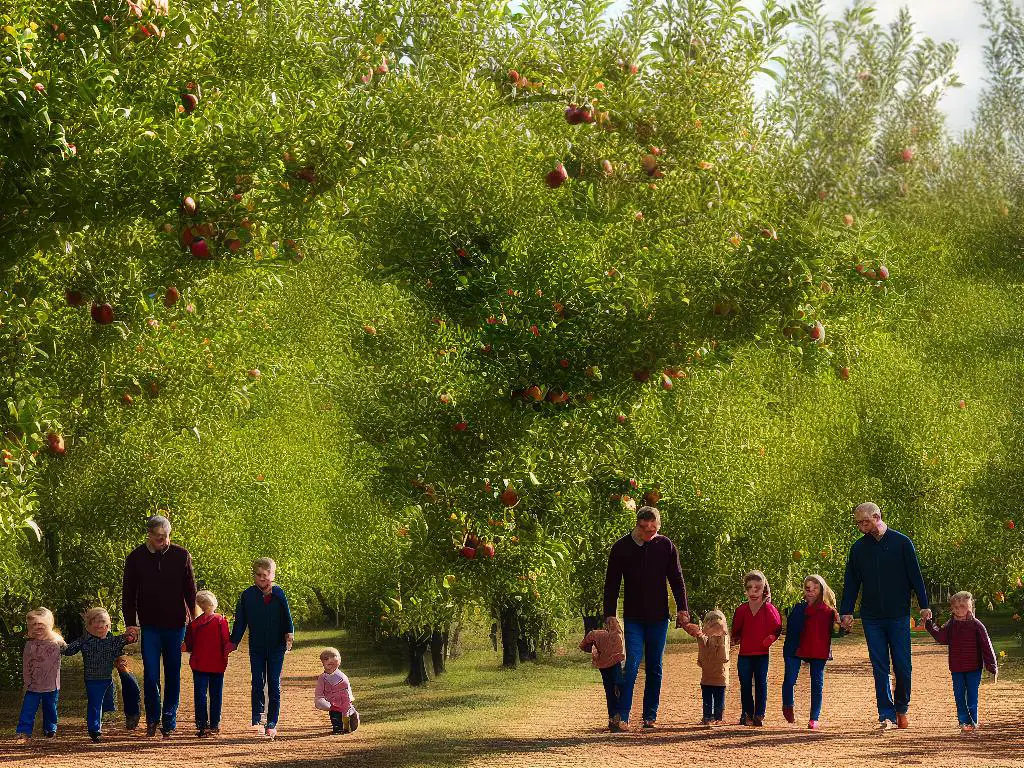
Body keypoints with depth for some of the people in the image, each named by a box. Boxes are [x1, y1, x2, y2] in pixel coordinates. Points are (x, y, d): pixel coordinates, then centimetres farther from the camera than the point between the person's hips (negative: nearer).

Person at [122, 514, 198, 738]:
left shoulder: (181, 555, -2)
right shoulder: (136, 558, -1)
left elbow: (190, 591, 4)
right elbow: (128, 594, 4)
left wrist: (192, 619, -1)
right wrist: (131, 624, -2)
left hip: (175, 625, 0)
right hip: (150, 625, 0)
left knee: (173, 675, 4)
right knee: (151, 674, -3)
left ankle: (169, 721, 12)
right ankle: (153, 719, 12)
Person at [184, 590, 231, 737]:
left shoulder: (194, 623, -6)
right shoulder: (221, 621, -8)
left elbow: (188, 646, -1)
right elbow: (226, 643, -9)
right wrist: (224, 658, 6)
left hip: (199, 665, 0)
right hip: (217, 666, 0)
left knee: (200, 695, 3)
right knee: (216, 695, 9)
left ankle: (202, 726, -2)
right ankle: (214, 725, 12)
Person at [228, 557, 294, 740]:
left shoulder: (278, 594, -3)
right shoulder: (247, 596, -1)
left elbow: (286, 617, -1)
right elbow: (240, 621, 4)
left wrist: (289, 634, -15)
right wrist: (233, 642, 3)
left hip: (276, 647, 0)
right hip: (256, 648, 0)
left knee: (274, 684, 2)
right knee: (257, 683, -3)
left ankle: (272, 723, 6)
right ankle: (257, 720, -1)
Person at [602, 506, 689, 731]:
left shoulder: (666, 546, 1)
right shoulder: (621, 547, -3)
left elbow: (677, 579, 5)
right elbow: (611, 584, 1)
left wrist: (682, 609, -4)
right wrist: (609, 615, -3)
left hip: (658, 618, 2)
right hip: (633, 618, -2)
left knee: (655, 668, 7)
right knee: (632, 665, -12)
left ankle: (650, 716, 14)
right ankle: (622, 717, -12)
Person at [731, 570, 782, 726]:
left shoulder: (769, 609, -3)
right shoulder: (741, 610, 3)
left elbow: (777, 628, -1)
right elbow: (736, 630, 9)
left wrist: (770, 638, -16)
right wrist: (735, 639, -9)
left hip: (762, 653, -2)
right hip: (745, 653, 2)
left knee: (761, 684, 0)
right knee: (745, 685, 5)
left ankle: (759, 715, 4)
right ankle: (747, 714, 15)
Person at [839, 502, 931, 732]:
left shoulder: (901, 543, -1)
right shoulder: (858, 548, 7)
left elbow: (915, 576, -1)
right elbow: (851, 582, 11)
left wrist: (924, 606, -6)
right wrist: (846, 612, 4)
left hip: (899, 616, -2)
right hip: (871, 617, 2)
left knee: (902, 666, 0)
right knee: (880, 669, -2)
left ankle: (902, 709, 20)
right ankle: (887, 716, -2)